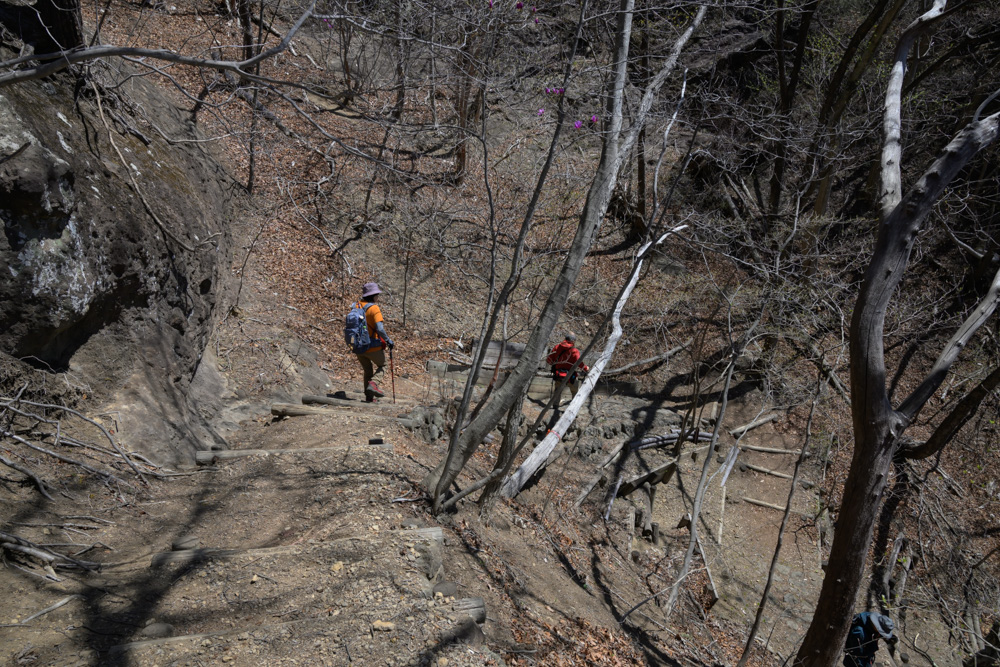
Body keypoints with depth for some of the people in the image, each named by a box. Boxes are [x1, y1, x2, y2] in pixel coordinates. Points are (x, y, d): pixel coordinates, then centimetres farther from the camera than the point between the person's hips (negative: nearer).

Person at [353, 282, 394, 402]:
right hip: (373, 347, -6)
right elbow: (380, 329, -25)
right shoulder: (374, 308, -16)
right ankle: (373, 384, -7)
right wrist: (389, 341, -14)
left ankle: (369, 397, 18)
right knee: (382, 366, 17)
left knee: (368, 371, 21)